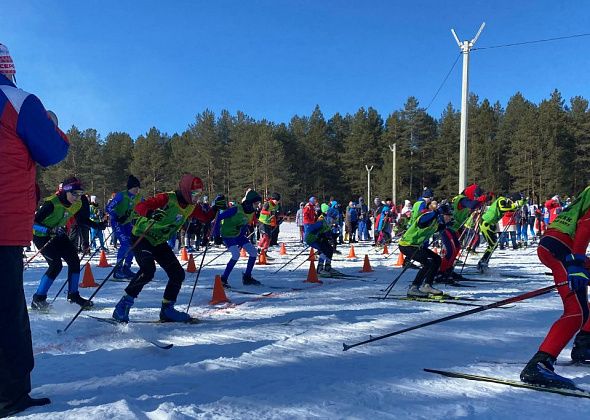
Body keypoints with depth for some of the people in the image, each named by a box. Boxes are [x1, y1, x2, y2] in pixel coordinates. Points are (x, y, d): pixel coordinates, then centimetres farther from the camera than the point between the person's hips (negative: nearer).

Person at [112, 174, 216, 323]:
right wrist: (150, 214, -51)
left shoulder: (191, 206, 0)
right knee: (148, 270, -28)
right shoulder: (167, 198, -22)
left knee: (178, 274, 0)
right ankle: (123, 305, -14)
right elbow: (139, 206, -30)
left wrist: (215, 209, -7)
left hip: (159, 242, 8)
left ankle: (167, 309, 14)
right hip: (141, 237, -7)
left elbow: (206, 218, 11)